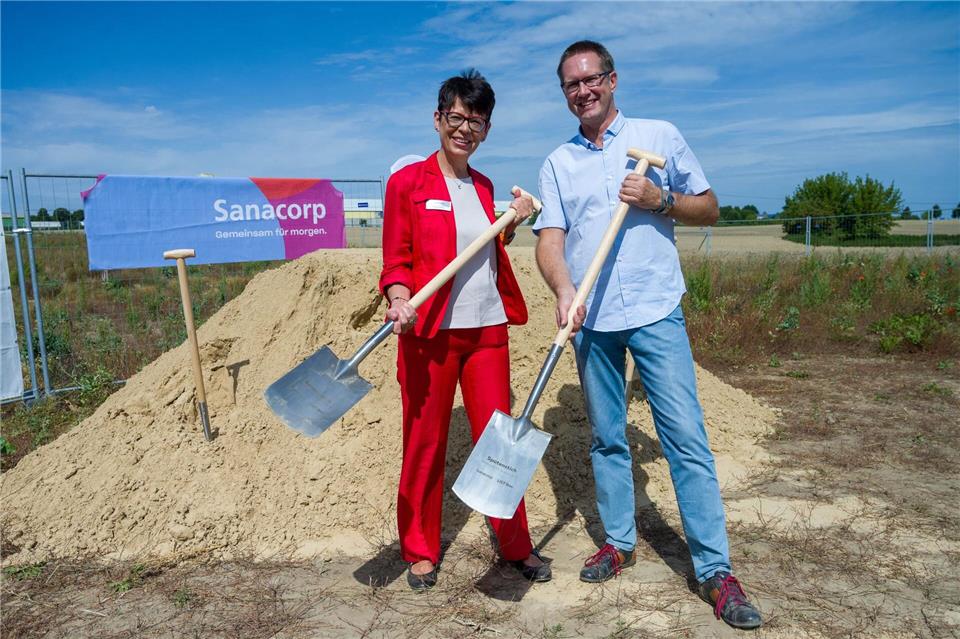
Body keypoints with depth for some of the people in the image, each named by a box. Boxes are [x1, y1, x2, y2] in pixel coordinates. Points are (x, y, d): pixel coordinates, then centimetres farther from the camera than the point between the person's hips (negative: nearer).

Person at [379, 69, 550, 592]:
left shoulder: (483, 186, 14)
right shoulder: (407, 182, -2)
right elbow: (395, 262, -3)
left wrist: (512, 224, 6)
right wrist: (400, 302, -22)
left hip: (487, 327, 4)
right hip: (430, 331, -4)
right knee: (425, 442, 6)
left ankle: (516, 544, 25)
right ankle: (421, 550, 25)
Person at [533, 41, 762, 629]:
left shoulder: (660, 135, 6)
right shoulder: (557, 163, 10)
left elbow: (710, 209, 8)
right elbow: (549, 240, -2)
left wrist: (660, 199, -11)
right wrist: (566, 291, -21)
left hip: (656, 313, -2)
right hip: (591, 320, 3)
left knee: (686, 437, -4)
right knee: (606, 438, 12)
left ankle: (716, 569, 5)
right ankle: (619, 542, 28)